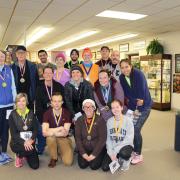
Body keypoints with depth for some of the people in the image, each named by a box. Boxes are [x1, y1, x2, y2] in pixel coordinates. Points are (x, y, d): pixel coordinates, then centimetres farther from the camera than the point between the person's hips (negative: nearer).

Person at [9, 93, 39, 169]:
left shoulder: (31, 113, 1)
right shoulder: (13, 114, -6)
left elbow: (35, 129, -2)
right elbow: (13, 133, -10)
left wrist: (31, 140, -21)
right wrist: (23, 142, -25)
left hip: (29, 142, 3)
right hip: (17, 142, -2)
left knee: (35, 165, -4)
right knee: (30, 150, -33)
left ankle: (26, 155, 27)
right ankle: (19, 155, 2)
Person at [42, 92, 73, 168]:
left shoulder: (66, 113, -12)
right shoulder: (47, 113, -12)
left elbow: (65, 133, -17)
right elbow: (45, 132, -22)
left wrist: (52, 131, -21)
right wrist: (59, 129, -24)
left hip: (64, 138, 0)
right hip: (52, 139, 0)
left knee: (68, 162, -18)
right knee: (50, 137, -36)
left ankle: (60, 150, 17)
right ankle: (53, 158, -9)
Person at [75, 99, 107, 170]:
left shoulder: (100, 120, -10)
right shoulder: (79, 121, -1)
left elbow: (102, 139, -13)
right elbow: (78, 138, -4)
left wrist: (94, 154, -18)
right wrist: (83, 153, -14)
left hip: (97, 148, -2)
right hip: (84, 148, 3)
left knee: (94, 166, -18)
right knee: (82, 165, -15)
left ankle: (99, 157, 14)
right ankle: (86, 157, 18)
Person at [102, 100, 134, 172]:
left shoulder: (128, 120, -14)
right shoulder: (109, 121, -1)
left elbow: (129, 139, -17)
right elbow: (108, 138, -1)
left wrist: (115, 151, -20)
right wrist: (111, 153, -14)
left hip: (125, 146, -3)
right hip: (112, 148, 4)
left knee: (123, 153, -39)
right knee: (105, 168, -11)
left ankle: (126, 160, 0)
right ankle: (117, 159, 19)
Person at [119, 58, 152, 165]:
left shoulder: (138, 74, -20)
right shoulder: (122, 77, -3)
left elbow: (142, 91, -22)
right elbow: (126, 93, 0)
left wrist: (138, 109, -18)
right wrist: (135, 100, -14)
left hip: (144, 106, -5)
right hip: (132, 106, 5)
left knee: (136, 130, -10)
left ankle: (139, 155, 9)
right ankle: (134, 151, 25)